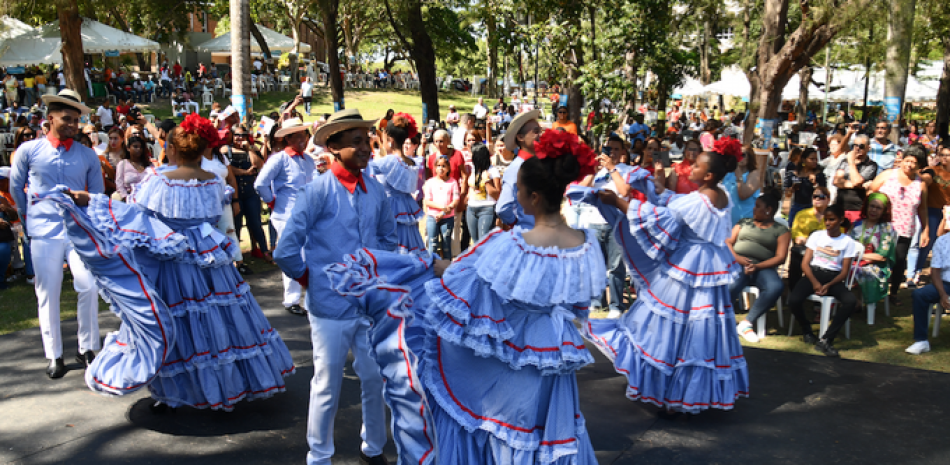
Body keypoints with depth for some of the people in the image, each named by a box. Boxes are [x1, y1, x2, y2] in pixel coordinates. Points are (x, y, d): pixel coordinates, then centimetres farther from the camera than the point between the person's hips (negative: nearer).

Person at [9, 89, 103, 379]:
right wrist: (29, 216, 17)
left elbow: (97, 193, 14)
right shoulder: (28, 151, 1)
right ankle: (54, 355, 14)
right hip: (44, 234, -1)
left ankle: (87, 349, 9)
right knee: (47, 294, 4)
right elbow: (16, 187, 13)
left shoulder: (87, 156, 5)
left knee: (88, 287, -7)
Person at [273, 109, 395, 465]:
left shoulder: (376, 191, 1)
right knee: (327, 388, 8)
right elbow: (286, 252, -15)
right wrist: (312, 281, -2)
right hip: (331, 307, -4)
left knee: (375, 380, 13)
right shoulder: (317, 191, -14)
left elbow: (388, 237, 19)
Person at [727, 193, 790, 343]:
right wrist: (736, 257, -6)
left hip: (763, 267, 0)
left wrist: (757, 266, -14)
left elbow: (780, 257, 1)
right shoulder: (744, 223, 24)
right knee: (729, 287, -36)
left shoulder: (781, 230, 14)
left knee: (776, 287, -35)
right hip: (737, 264, 0)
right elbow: (728, 242, 16)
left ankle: (746, 323, -24)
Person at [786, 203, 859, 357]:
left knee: (851, 301, -32)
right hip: (813, 274, 0)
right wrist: (815, 282, -15)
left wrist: (828, 285, -16)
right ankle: (806, 330, 3)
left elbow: (845, 271, 2)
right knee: (793, 300, -29)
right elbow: (805, 263, 2)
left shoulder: (847, 242, 6)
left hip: (833, 277, 0)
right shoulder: (816, 235, 8)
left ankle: (826, 340, -26)